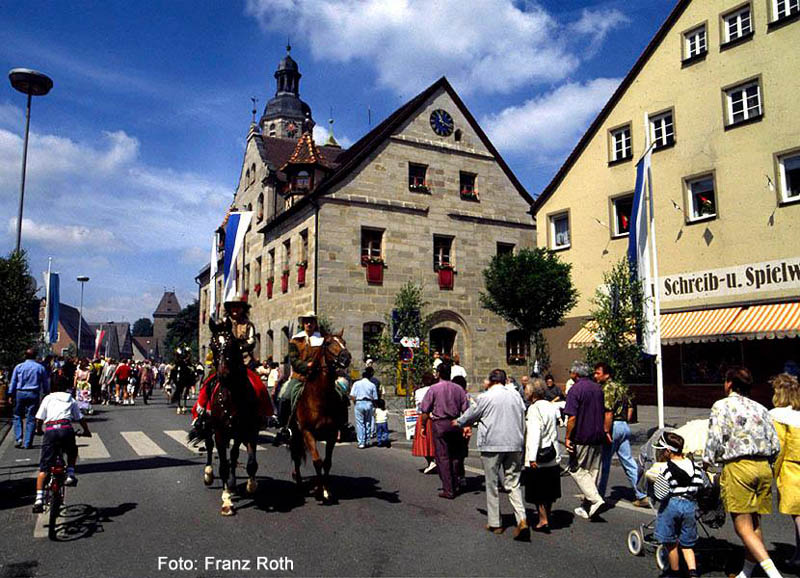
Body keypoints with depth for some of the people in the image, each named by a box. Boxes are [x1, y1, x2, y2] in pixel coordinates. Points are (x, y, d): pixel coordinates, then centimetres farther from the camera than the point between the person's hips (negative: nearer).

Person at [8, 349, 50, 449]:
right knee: (31, 418, 3)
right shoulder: (40, 368, 3)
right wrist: (46, 394, 14)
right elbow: (46, 383, 6)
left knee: (17, 416, 14)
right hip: (34, 394, -1)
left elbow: (13, 382, 5)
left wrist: (11, 395, 9)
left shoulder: (19, 367, 3)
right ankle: (27, 443, 4)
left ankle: (18, 439, 1)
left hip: (20, 393, 1)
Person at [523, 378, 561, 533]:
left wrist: (532, 457, -26)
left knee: (538, 492, 4)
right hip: (553, 457, 8)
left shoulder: (534, 409, -17)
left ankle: (543, 521, 6)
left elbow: (534, 433, -24)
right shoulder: (552, 407, 7)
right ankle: (547, 517, 27)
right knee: (549, 491, 17)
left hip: (538, 459, -8)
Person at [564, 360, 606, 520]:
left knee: (577, 469, 2)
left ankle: (595, 499, -12)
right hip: (598, 438, 7)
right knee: (593, 471, 11)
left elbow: (572, 417, -19)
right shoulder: (597, 388, 11)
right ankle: (587, 507, 17)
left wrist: (567, 437, -12)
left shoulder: (575, 389, -13)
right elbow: (605, 414, 17)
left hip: (581, 438, -7)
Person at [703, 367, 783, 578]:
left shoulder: (722, 406, -2)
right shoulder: (760, 408, 14)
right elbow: (775, 446, 11)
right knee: (755, 525, 14)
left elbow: (715, 439, -11)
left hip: (738, 467, -6)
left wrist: (706, 463, 1)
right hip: (763, 468, 7)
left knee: (743, 527, -3)